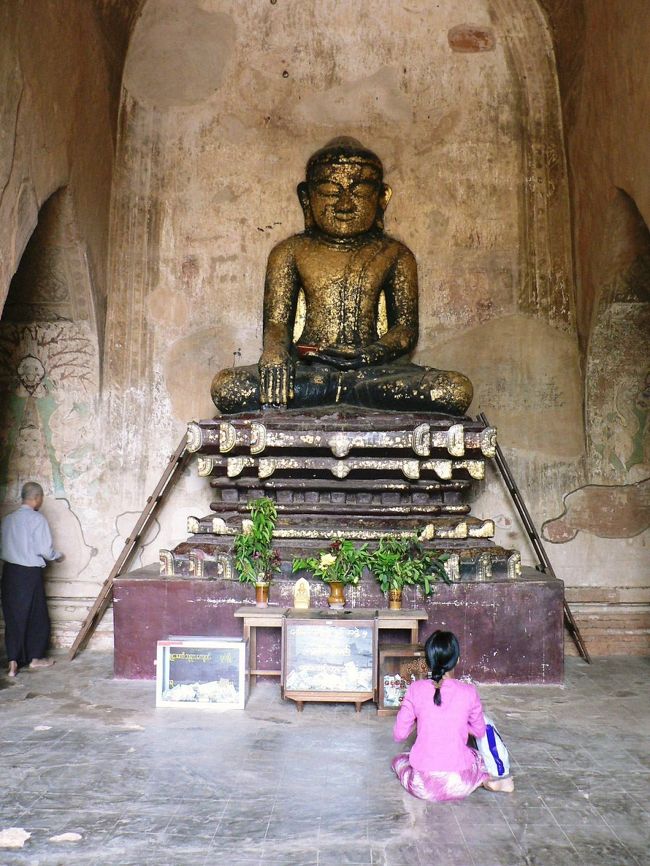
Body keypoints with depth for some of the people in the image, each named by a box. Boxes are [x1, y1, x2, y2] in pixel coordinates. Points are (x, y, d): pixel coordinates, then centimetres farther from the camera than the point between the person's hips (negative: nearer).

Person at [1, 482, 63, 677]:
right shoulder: (37, 519, -12)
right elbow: (45, 550, -14)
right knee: (37, 616, 10)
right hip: (30, 573, -5)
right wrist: (57, 556, 6)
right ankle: (35, 658, 20)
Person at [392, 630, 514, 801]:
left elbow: (399, 735, 1)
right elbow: (479, 731, 12)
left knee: (399, 760, 32)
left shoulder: (416, 689, -6)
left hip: (423, 787, -3)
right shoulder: (469, 692, -4)